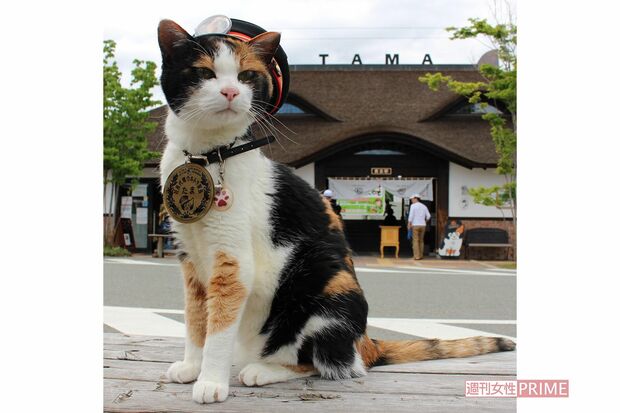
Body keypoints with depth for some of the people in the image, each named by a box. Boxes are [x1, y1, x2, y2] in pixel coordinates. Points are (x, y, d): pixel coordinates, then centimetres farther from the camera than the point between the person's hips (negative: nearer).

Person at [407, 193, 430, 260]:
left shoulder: (413, 206, -6)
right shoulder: (424, 206, 10)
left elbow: (411, 216, -14)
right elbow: (428, 216, 8)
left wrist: (409, 224, -9)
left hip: (415, 225, -5)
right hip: (423, 225, 5)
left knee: (415, 241, -4)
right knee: (421, 241, 12)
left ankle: (416, 256, -9)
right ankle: (421, 256, 11)